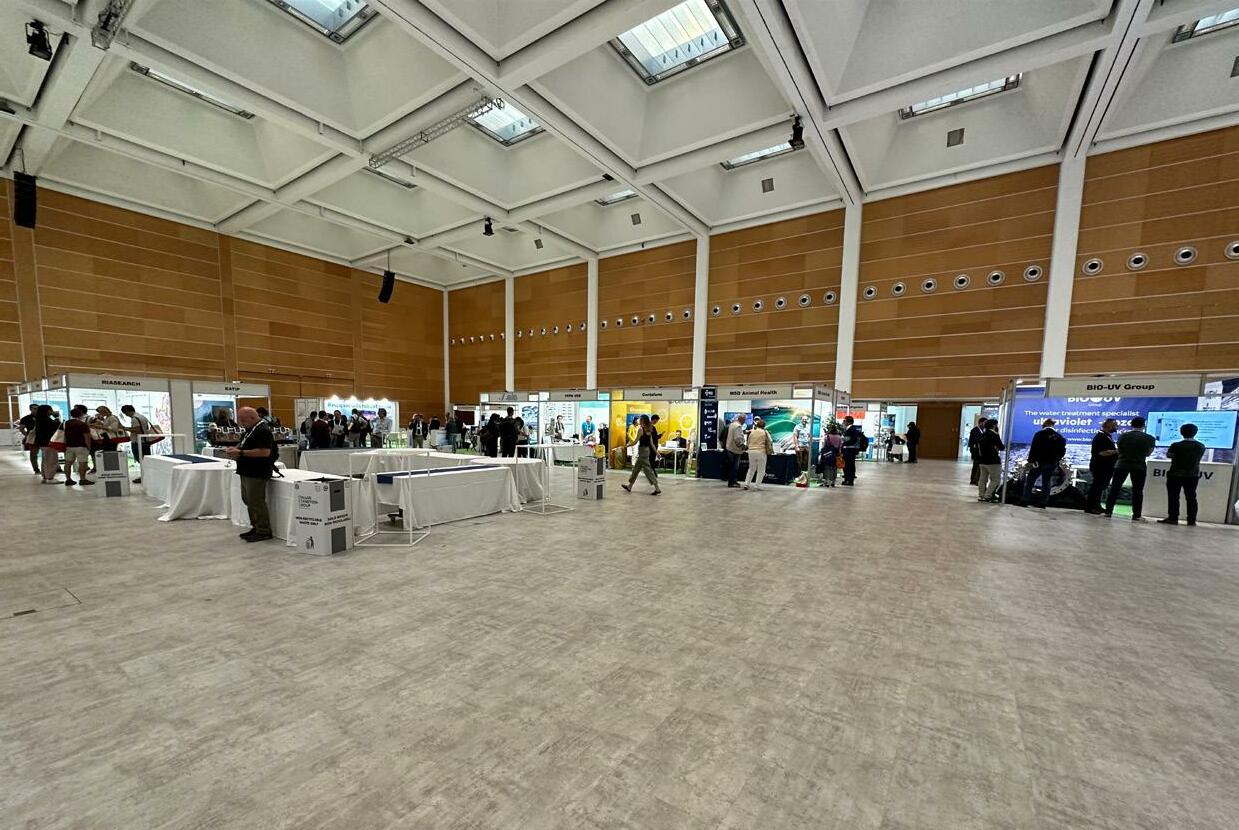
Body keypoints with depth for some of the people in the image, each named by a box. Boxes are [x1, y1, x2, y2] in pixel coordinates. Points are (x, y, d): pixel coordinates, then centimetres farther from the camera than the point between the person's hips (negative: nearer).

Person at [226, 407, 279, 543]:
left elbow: (264, 452, -26)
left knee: (256, 502, -5)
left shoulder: (263, 431, -17)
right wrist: (236, 449, 5)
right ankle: (256, 527, 26)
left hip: (257, 474, -11)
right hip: (247, 472, 11)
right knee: (248, 500, 16)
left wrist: (241, 452, -24)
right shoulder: (252, 429, 14)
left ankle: (264, 532, 4)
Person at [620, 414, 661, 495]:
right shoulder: (649, 429, 9)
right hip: (647, 450, 9)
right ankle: (629, 486, 26)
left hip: (642, 450, -9)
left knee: (648, 470, -4)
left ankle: (657, 489, -3)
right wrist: (656, 451, 14)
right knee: (636, 469, 16)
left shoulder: (640, 429, -15)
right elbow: (651, 443, 10)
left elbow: (635, 442, -15)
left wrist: (627, 445, -1)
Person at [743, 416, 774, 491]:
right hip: (761, 452, -4)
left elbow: (748, 442, 12)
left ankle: (746, 484, 11)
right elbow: (769, 443, 2)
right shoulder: (765, 432, -2)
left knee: (751, 469, 16)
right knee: (761, 470, 7)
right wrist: (770, 451, 16)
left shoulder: (752, 432, 7)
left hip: (751, 451, 4)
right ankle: (757, 485, 4)